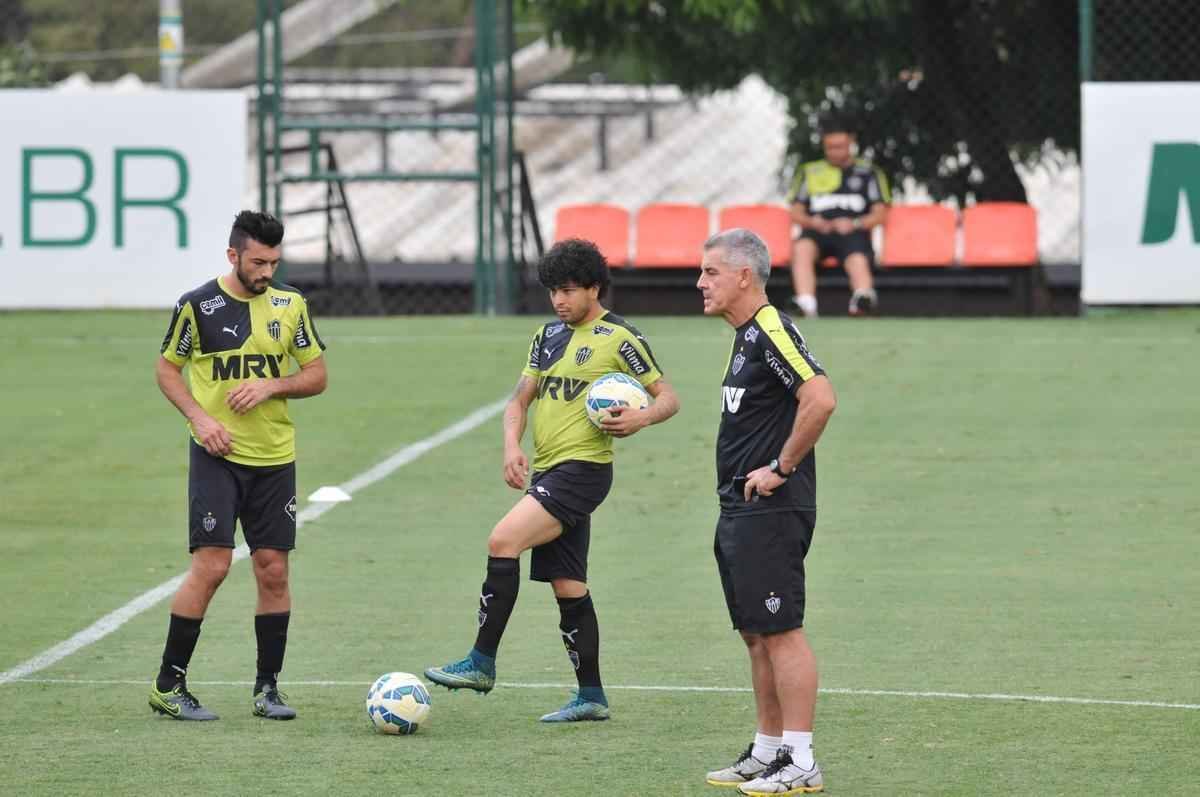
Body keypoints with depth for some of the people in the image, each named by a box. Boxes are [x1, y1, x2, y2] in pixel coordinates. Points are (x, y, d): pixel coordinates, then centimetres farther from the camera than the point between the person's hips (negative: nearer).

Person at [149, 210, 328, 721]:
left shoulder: (290, 305, 5)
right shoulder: (197, 306, -4)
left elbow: (317, 376, 9)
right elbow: (166, 370, 5)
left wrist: (271, 386, -10)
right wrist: (199, 417, -10)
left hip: (275, 458, 4)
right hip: (217, 454, -4)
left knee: (273, 569, 2)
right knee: (211, 564, -12)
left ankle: (267, 687, 13)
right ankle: (168, 686, -3)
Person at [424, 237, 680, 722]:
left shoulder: (618, 338, -5)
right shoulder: (549, 336, 16)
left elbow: (667, 397, -2)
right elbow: (519, 400, 18)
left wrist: (641, 418, -23)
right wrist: (511, 446, 0)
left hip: (582, 468, -8)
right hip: (547, 472, 8)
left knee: (503, 541, -21)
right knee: (567, 587, 9)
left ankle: (482, 663, -19)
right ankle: (591, 696, 15)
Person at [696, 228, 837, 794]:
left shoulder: (772, 331, -15)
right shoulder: (747, 335, 16)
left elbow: (820, 399, -26)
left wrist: (781, 468, -20)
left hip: (770, 511, -10)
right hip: (740, 511, 10)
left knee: (781, 633, -9)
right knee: (756, 636, 14)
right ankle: (767, 751, 20)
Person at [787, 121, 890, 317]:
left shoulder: (869, 173, 21)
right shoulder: (809, 172, 26)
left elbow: (880, 214, 12)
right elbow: (796, 213, 19)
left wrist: (854, 223, -7)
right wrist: (812, 222, -4)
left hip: (854, 233, -1)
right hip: (817, 232, 1)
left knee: (858, 261, -36)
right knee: (801, 248, -35)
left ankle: (863, 298, -68)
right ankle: (806, 306, -53)